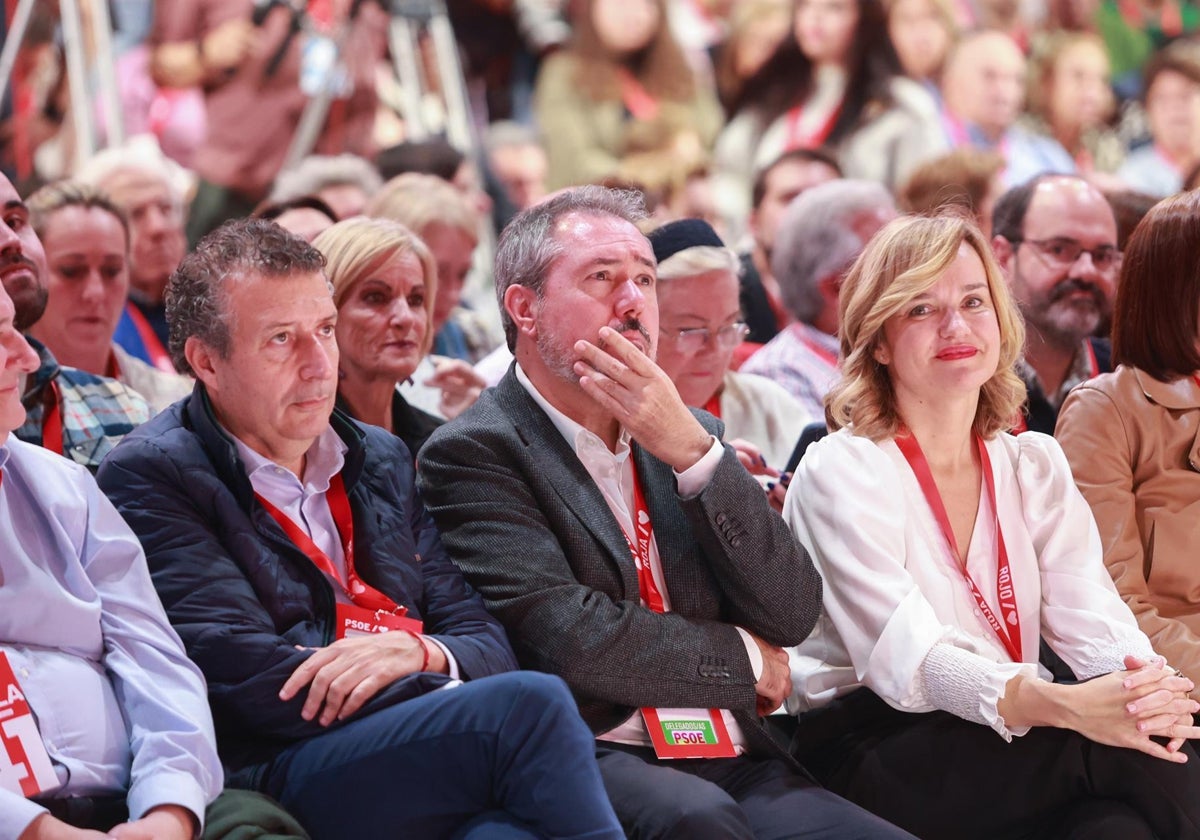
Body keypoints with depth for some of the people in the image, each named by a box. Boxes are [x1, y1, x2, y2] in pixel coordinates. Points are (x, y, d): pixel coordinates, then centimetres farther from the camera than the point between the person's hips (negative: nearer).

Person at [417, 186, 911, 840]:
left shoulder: (690, 439, 19)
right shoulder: (473, 454, 1)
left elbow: (791, 615, 7)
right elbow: (568, 635, -12)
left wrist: (692, 452, -4)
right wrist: (742, 659, 2)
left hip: (731, 766, 6)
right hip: (593, 756, -5)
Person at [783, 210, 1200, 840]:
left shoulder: (1035, 467, 13)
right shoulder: (841, 472, -5)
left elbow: (1090, 614, 0)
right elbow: (905, 656, -19)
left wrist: (1147, 682, -26)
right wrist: (1065, 706, -36)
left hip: (1011, 739, 5)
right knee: (1140, 762, -28)